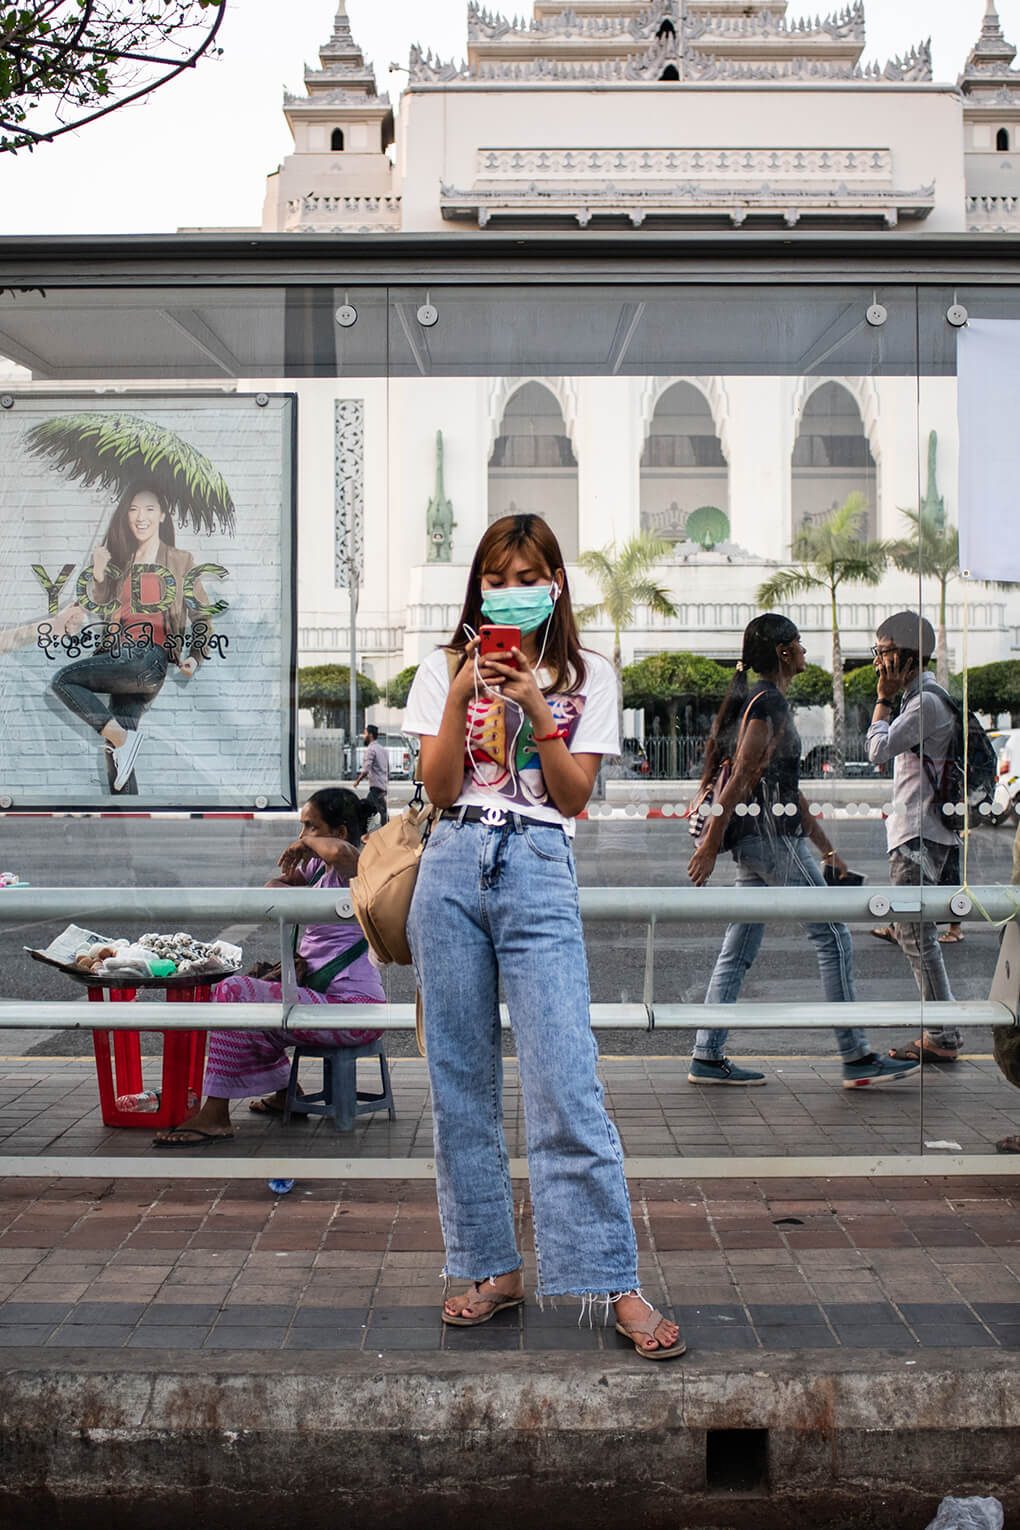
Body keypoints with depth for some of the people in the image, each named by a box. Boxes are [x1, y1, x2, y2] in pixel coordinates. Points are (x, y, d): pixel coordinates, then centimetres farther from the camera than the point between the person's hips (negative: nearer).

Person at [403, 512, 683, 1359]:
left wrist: (534, 707, -9)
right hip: (454, 870, 2)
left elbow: (575, 796, 2)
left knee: (567, 1085, -11)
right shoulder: (445, 668, 12)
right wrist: (461, 697, -9)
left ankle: (618, 1284, -5)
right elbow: (440, 790, 3)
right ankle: (493, 1266, 18)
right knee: (461, 1082, 5)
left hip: (540, 874, -2)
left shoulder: (587, 678, 10)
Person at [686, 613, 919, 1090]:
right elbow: (741, 776, -18)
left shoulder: (766, 701, 20)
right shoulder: (769, 702, -12)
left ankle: (707, 1057, 8)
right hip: (771, 837, -10)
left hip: (756, 840, 10)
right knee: (833, 939, -4)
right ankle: (857, 1059, 0)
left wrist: (826, 849, 25)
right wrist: (711, 843, -21)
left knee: (738, 950, 8)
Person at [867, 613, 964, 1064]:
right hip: (915, 831, 11)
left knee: (916, 934, -8)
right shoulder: (921, 698, 18)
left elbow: (879, 749, -15)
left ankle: (942, 1038, -4)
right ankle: (945, 1030, 19)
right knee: (908, 930, 14)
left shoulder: (926, 702, -15)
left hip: (919, 836, -11)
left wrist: (884, 699, -8)